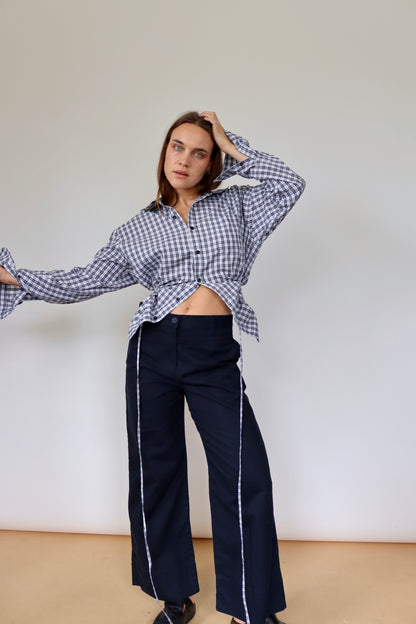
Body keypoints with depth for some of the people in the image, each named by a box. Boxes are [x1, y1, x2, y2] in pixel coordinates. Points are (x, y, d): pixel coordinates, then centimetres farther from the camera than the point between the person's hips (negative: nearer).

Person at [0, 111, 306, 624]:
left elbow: (290, 184, 7)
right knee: (155, 472, 7)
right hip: (155, 349, 1)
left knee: (246, 475, -6)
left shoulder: (235, 206, 15)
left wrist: (232, 148, 8)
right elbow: (84, 282, 12)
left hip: (214, 353, 0)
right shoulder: (138, 229, 13)